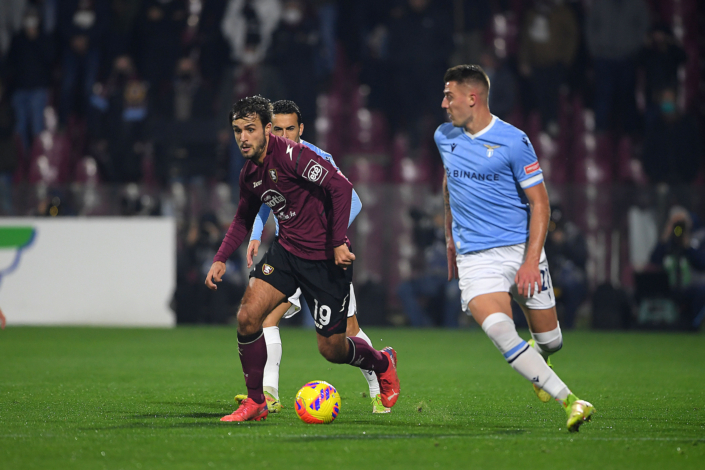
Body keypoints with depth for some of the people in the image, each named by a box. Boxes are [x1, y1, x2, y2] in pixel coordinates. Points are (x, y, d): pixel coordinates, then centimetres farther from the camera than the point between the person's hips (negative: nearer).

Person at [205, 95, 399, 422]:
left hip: (327, 258, -7)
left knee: (331, 349, 1)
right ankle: (255, 402, 2)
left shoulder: (292, 155, -20)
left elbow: (341, 186, -24)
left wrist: (339, 242, -26)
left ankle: (382, 364, 35)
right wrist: (221, 259, 10)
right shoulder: (249, 174, 5)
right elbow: (244, 218, 22)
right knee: (247, 316, -12)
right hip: (286, 250, 7)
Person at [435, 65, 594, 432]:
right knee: (500, 332, -24)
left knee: (549, 340, 5)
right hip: (474, 257, 2)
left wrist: (531, 261, -16)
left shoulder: (513, 141, -9)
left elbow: (539, 202, -7)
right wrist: (450, 237, 29)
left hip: (521, 250, -2)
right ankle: (570, 401, -25)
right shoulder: (444, 137, 7)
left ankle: (535, 359, 45)